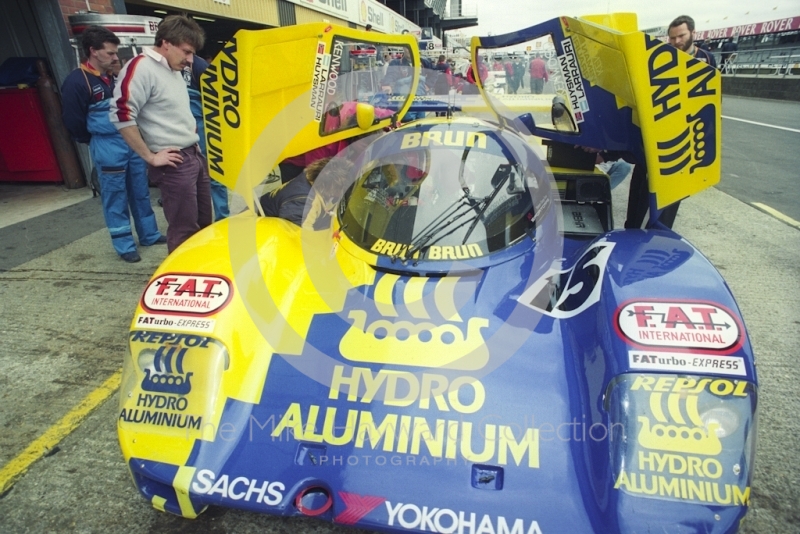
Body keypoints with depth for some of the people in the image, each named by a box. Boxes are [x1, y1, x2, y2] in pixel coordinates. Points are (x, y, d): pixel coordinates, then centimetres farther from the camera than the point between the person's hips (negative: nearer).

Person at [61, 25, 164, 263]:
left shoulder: (114, 76, 12)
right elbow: (73, 122, -9)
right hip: (107, 148, -7)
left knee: (141, 192, 14)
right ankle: (124, 246, 11)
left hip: (131, 141, 7)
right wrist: (97, 140, 4)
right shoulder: (76, 82, -12)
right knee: (116, 198, 1)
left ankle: (149, 235, 27)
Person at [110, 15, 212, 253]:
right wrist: (150, 157, -16)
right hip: (174, 162, -9)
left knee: (205, 222, 16)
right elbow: (122, 115, -20)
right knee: (184, 229, -4)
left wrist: (194, 139, 15)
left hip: (195, 155, 9)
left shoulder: (174, 69, 14)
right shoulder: (141, 67, -13)